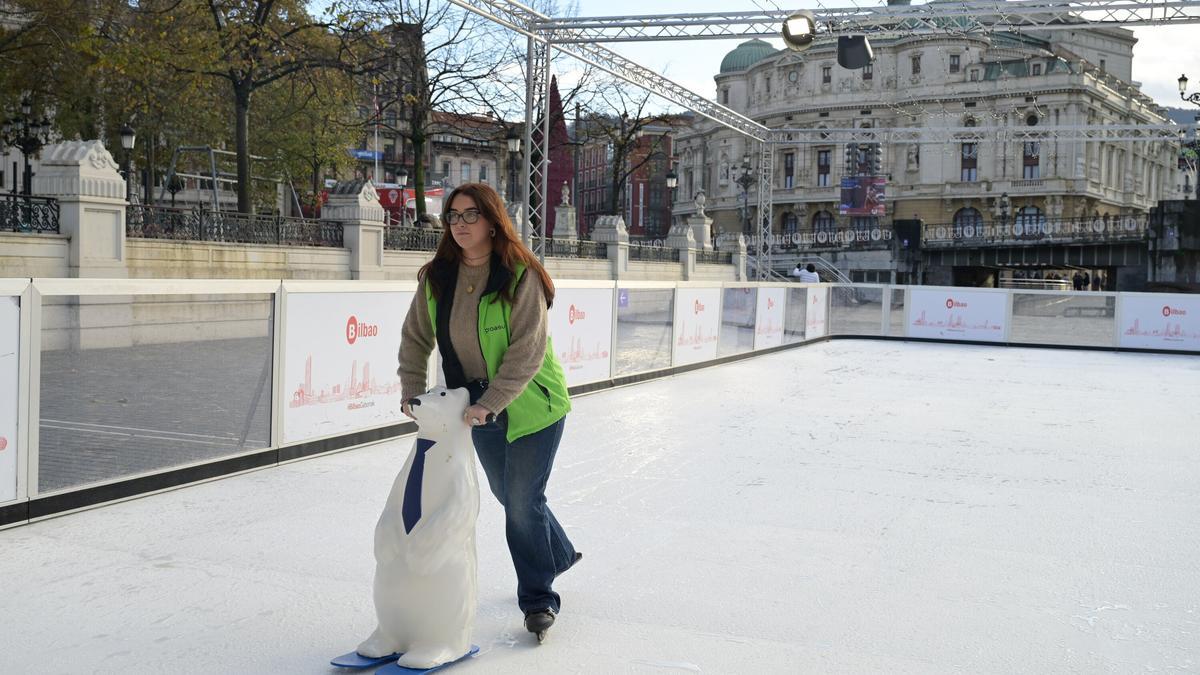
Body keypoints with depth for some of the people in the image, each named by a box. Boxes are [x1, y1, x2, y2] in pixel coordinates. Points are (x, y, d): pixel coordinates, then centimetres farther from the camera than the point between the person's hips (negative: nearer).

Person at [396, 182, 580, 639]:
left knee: (522, 501, -2)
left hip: (531, 406, -6)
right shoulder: (436, 277, -5)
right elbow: (416, 338, 2)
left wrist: (490, 402, -32)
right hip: (479, 409, 6)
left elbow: (528, 351, -25)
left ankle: (538, 598, 17)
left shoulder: (521, 276, -21)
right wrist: (412, 391, -9)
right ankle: (559, 553, 46)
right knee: (507, 493, 19)